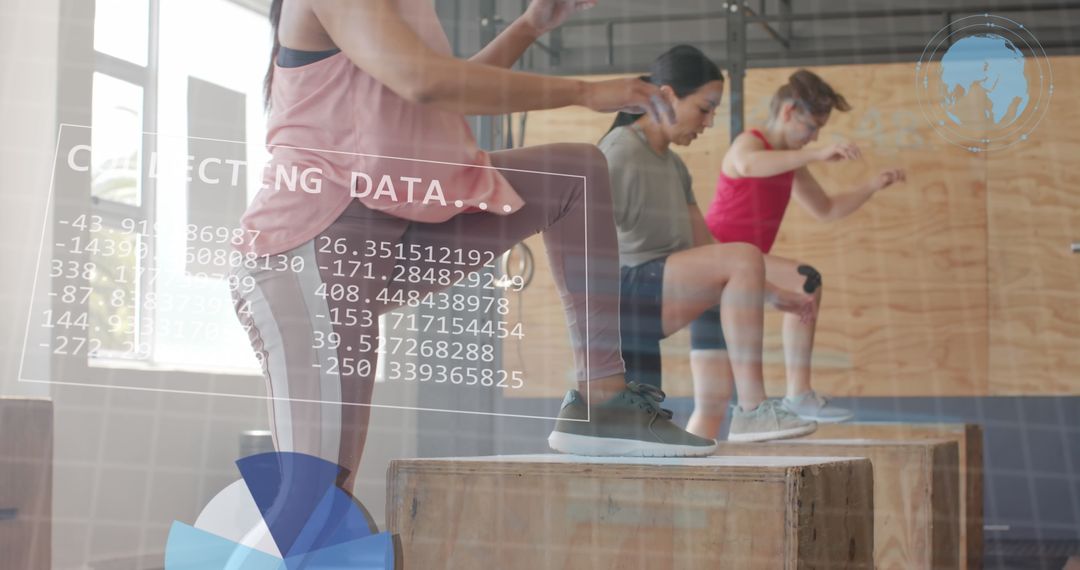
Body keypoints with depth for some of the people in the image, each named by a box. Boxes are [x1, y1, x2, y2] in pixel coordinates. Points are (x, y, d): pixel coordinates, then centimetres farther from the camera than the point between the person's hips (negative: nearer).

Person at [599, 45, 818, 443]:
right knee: (744, 258, -20)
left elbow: (706, 250, 20)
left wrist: (772, 296, 11)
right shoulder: (620, 152, -10)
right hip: (624, 293, -11)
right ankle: (752, 409, -21)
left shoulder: (675, 168, 18)